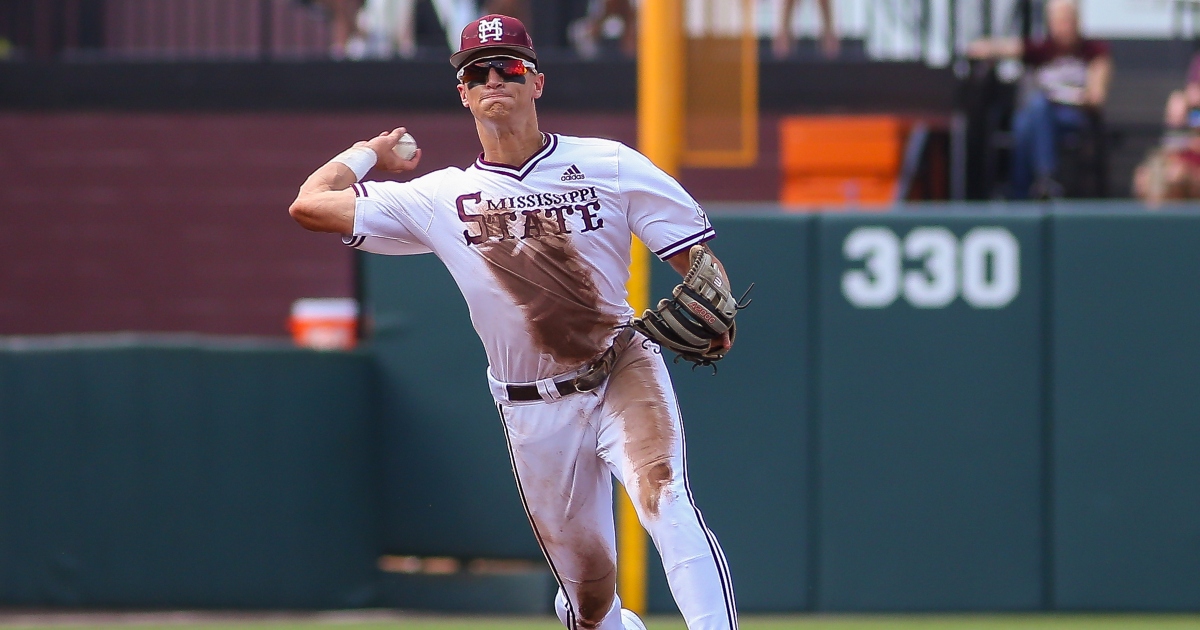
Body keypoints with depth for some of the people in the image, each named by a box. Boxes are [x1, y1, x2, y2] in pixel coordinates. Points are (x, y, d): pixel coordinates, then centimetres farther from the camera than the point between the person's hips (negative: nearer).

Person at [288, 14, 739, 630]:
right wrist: (369, 153, 16)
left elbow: (696, 253, -2)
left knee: (664, 497, -30)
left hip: (625, 376, -2)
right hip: (534, 412, 2)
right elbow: (309, 204, 0)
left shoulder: (608, 165, -1)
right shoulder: (440, 199, 1)